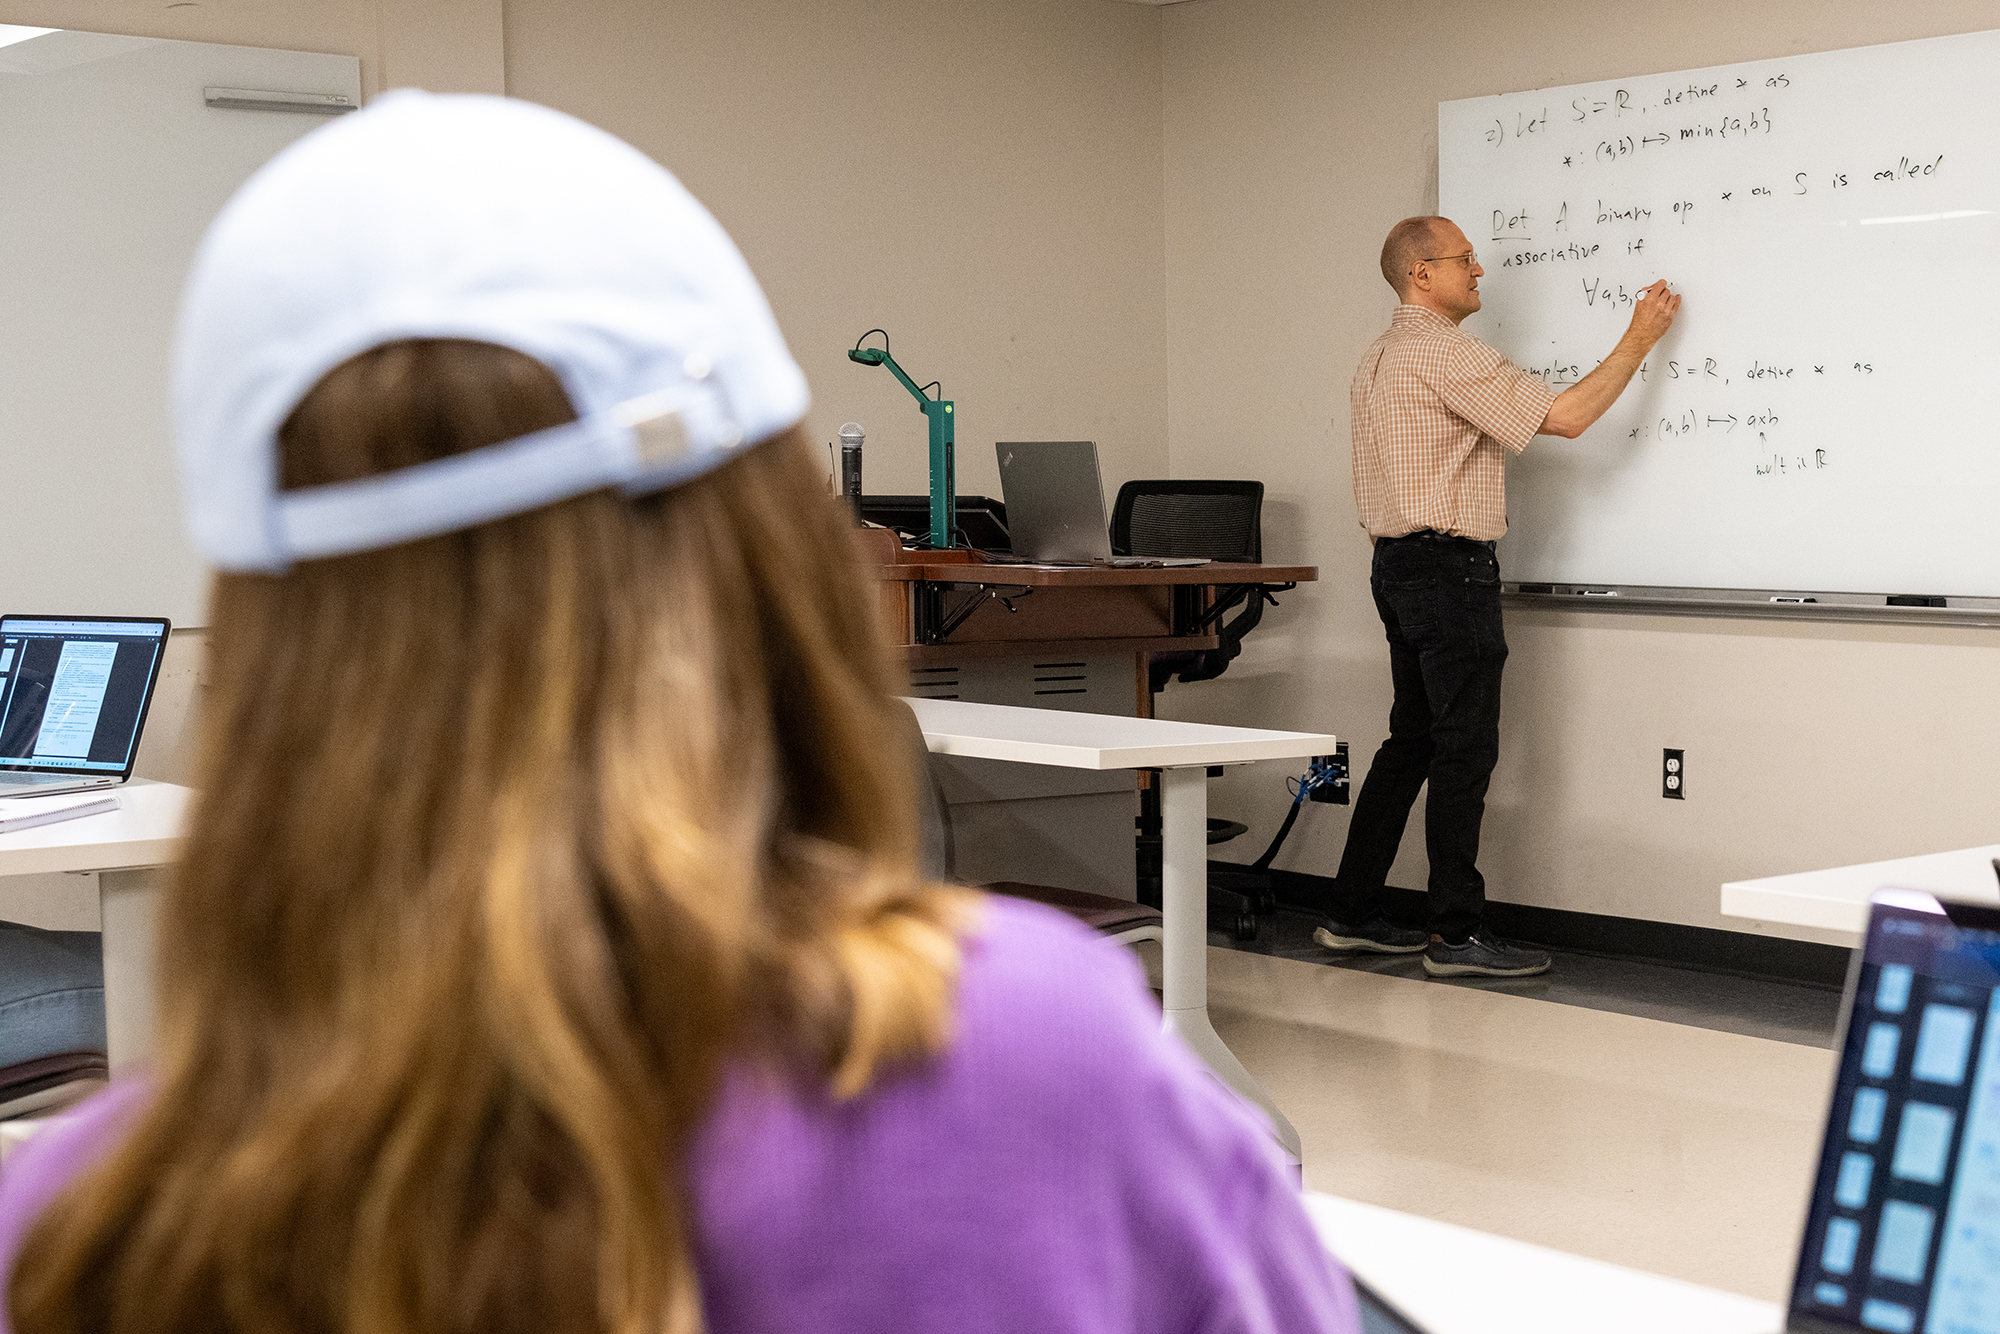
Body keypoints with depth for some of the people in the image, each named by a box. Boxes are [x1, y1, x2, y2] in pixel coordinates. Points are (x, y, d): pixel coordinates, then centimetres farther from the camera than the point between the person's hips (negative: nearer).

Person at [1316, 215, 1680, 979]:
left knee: (1411, 743, 14)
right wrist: (1638, 342, -9)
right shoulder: (1445, 352, -15)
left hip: (1400, 565, 10)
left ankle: (1352, 915, 17)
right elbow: (1565, 418, -18)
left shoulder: (1380, 357, 16)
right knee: (1465, 750, -5)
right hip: (1449, 566, -10)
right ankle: (1458, 935, -2)